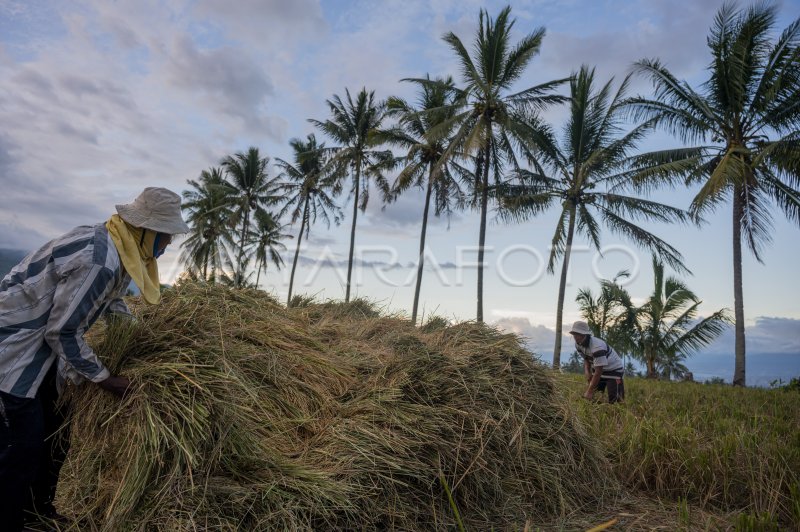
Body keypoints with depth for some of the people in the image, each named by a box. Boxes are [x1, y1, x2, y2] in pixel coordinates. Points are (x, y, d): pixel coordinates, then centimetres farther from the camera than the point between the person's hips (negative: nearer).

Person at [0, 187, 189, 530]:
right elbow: (62, 331, -24)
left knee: (52, 436, 16)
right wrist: (104, 379, -14)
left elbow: (111, 299, 16)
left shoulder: (113, 242, -1)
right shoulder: (99, 260, -31)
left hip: (41, 345, 10)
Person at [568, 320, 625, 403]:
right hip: (598, 369, 7)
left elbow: (598, 372, -32)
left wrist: (589, 391, -30)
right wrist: (587, 372, -14)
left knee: (613, 400, -15)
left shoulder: (597, 346, -36)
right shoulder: (578, 344, -11)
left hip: (613, 369, -7)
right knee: (594, 396, 2)